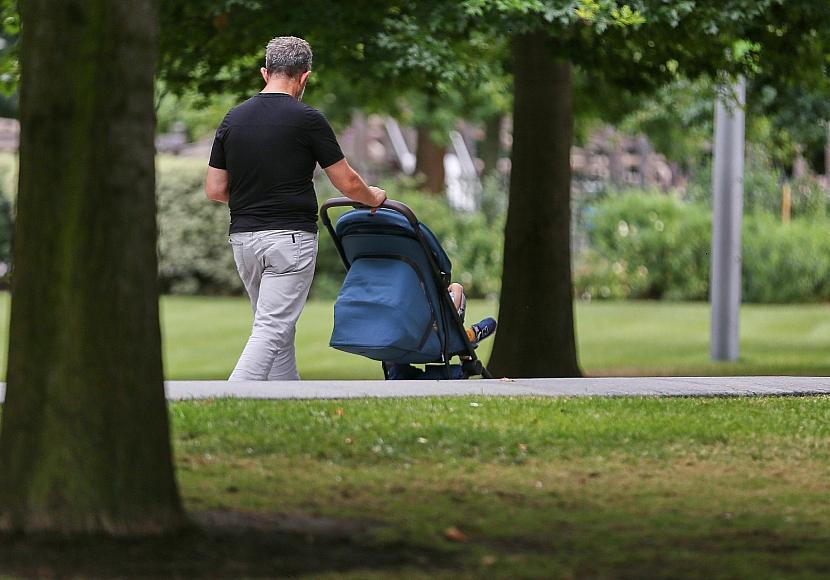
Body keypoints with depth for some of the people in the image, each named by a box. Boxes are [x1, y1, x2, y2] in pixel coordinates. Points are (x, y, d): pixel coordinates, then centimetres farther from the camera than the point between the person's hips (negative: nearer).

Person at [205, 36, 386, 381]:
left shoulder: (233, 118, 6)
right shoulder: (307, 119, -9)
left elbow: (214, 190, 7)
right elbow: (346, 183, -4)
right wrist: (373, 198, 17)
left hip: (243, 237, 6)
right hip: (290, 237, -6)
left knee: (278, 328, 17)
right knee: (271, 331, -10)